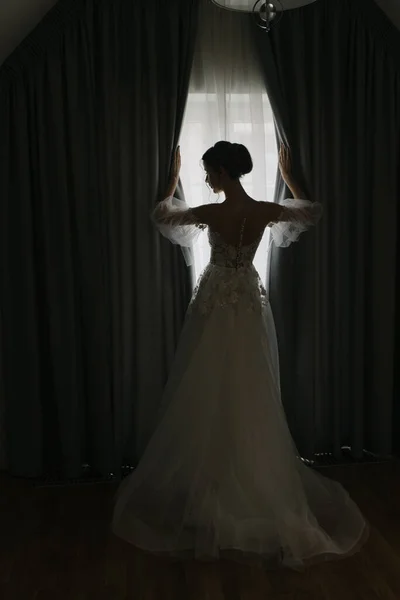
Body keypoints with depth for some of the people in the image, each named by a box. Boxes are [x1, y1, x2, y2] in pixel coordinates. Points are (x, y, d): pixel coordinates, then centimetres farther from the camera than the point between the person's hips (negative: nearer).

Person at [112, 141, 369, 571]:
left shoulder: (211, 213, -15)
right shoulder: (267, 211, -6)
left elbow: (161, 216, 3)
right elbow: (312, 211, 14)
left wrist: (174, 177, 16)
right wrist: (288, 176, 22)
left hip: (215, 304, -3)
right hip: (251, 303, 3)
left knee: (209, 395, 8)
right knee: (252, 398, 12)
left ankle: (209, 484, 19)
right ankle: (260, 481, 21)